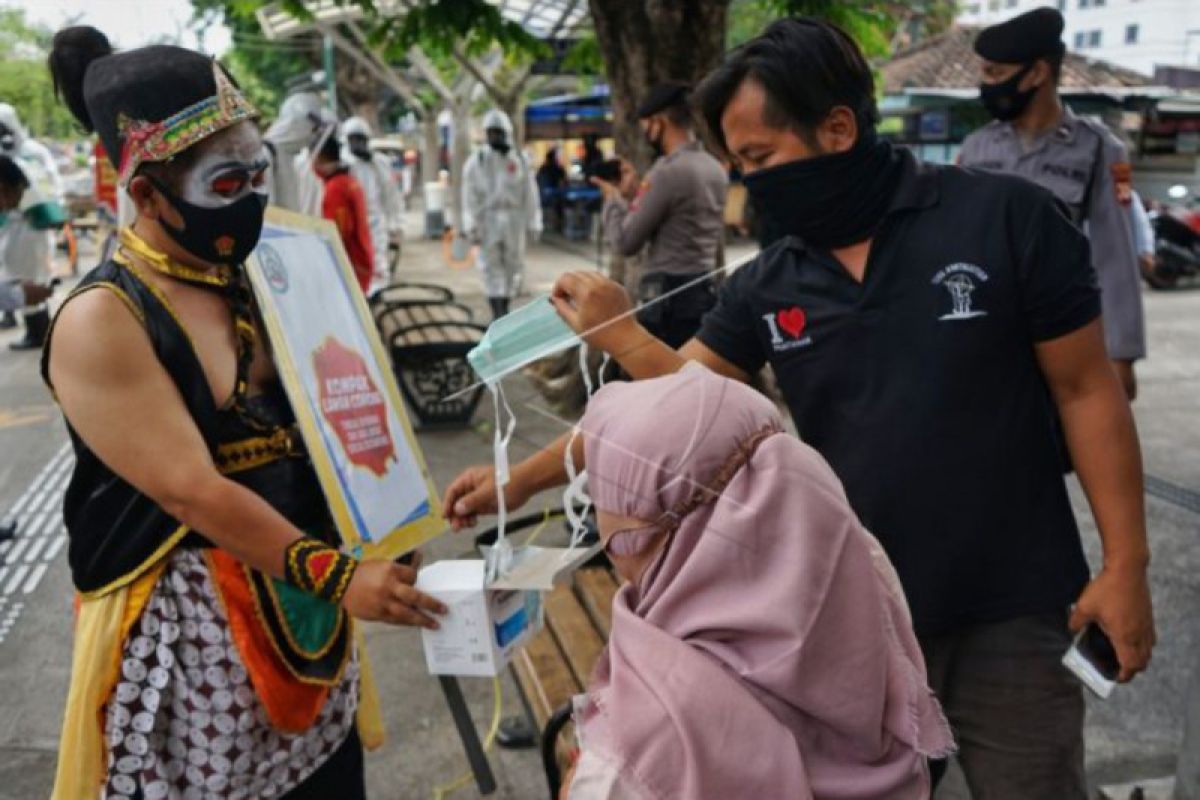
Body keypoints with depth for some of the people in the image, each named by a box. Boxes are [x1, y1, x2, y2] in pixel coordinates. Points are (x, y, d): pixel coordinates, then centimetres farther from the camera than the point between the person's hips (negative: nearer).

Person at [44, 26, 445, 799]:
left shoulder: (256, 279, 5)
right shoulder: (101, 322, -16)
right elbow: (193, 492, -21)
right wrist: (339, 576, -21)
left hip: (299, 598, 6)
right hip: (187, 627, -6)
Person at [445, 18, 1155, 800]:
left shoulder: (1006, 218, -11)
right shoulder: (767, 287, -2)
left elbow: (1087, 388, -6)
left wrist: (1125, 563, -8)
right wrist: (522, 479, -3)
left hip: (1011, 611, -2)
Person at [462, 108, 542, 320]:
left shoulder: (519, 159, 5)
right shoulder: (477, 160, 2)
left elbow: (530, 193, 4)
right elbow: (469, 195, -2)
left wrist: (533, 223, 1)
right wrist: (471, 225, -10)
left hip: (514, 220, 1)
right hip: (487, 220, -1)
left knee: (513, 266, 5)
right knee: (492, 268, -4)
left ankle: (504, 309, 20)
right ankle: (497, 316, -3)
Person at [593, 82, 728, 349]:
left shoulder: (668, 171, -16)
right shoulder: (715, 168, 11)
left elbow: (626, 242, -12)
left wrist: (613, 197, 4)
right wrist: (633, 195, 17)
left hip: (670, 299, -9)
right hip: (705, 292, 9)